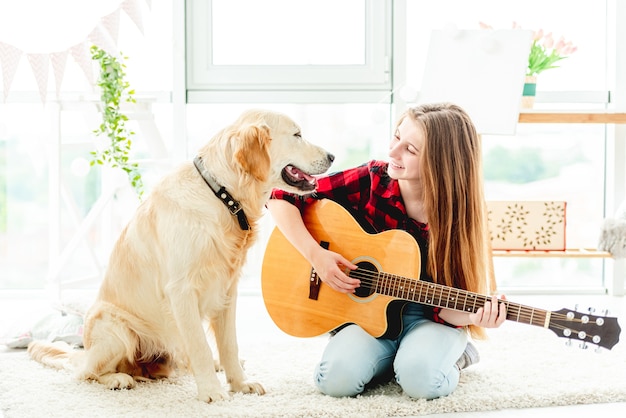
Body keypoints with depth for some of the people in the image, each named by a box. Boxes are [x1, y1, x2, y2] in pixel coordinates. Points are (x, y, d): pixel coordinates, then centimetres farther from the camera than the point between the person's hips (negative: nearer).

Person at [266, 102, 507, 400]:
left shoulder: (459, 215, -15)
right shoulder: (371, 180, -14)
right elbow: (281, 198, -10)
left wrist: (473, 316, -35)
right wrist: (315, 255, -21)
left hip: (427, 318, -1)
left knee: (421, 378, -33)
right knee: (337, 378, -27)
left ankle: (452, 355, 2)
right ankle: (396, 356, 4)